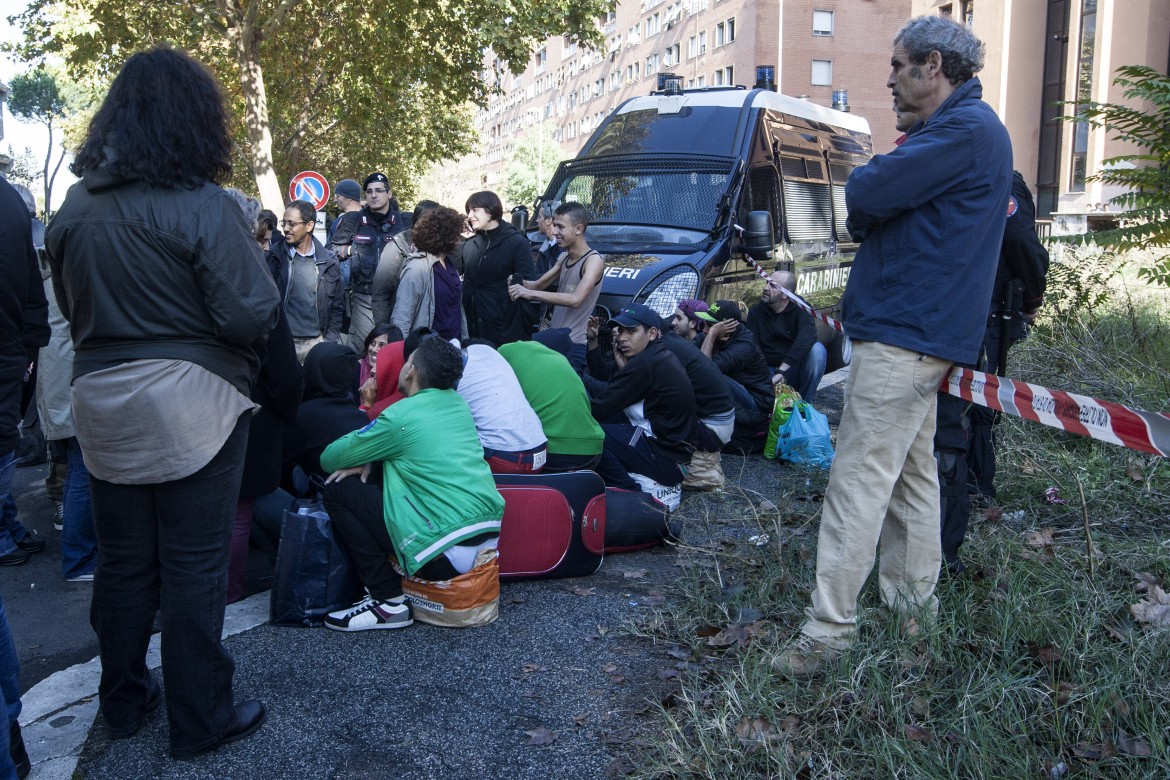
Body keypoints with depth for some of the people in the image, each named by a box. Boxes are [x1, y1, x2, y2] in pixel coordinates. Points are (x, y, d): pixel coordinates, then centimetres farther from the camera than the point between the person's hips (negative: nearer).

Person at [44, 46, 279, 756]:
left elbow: (70, 304, 15)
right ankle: (200, 719, 17)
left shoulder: (77, 205, 4)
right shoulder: (204, 206, -16)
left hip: (101, 400, 6)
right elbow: (253, 316, -17)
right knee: (194, 564, 5)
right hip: (191, 403, -6)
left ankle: (123, 701, 33)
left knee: (123, 558, 17)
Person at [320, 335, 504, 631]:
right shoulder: (458, 403, 13)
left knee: (339, 489, 2)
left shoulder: (400, 416, -7)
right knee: (381, 476, 22)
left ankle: (388, 602, 0)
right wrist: (369, 458, 10)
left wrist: (363, 457, 24)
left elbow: (330, 459, 3)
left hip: (448, 556, -8)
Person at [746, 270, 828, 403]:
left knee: (817, 349, -30)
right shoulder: (756, 312, -1)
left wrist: (781, 371, -35)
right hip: (769, 370, 0)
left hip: (795, 370, 0)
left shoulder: (800, 309, -9)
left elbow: (807, 338, -27)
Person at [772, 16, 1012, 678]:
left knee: (858, 481, -11)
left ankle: (828, 633, -8)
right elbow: (871, 214, 18)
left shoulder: (966, 130, -13)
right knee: (913, 473, 16)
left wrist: (868, 185, 1)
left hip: (903, 333, -11)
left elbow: (864, 196, -21)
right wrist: (874, 205, -3)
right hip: (922, 332, 11)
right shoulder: (963, 128, 21)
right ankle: (916, 602, 28)